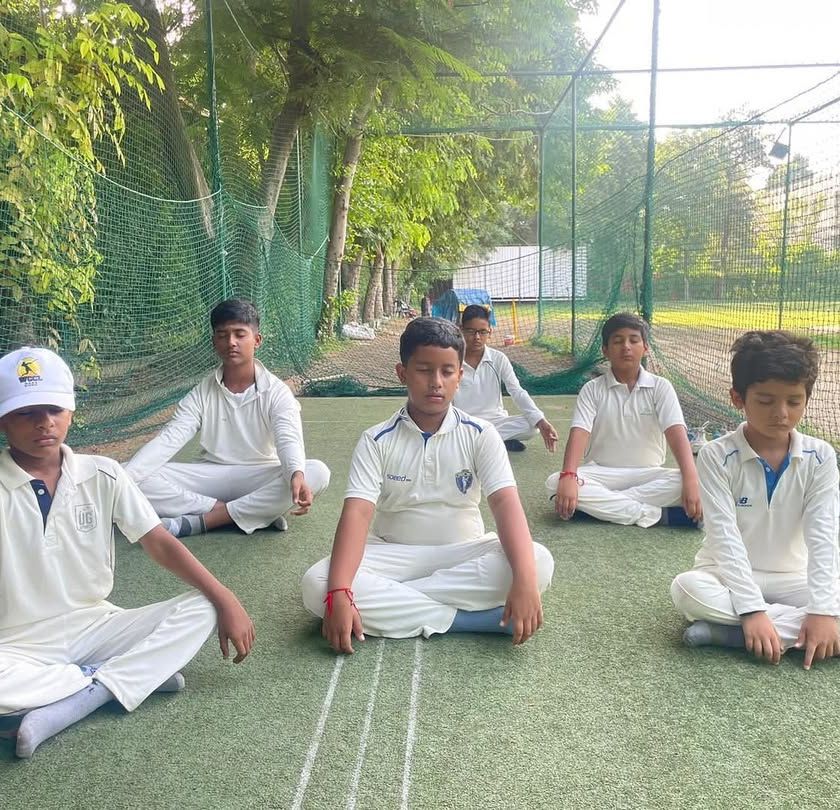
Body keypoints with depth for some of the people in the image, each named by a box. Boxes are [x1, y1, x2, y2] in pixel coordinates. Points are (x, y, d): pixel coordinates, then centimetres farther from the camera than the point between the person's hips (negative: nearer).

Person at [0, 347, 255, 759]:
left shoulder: (102, 475, -1)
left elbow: (159, 543, -3)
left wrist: (226, 601, -11)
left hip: (95, 625, 3)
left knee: (201, 609, -16)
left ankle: (64, 708, -23)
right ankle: (135, 673, -14)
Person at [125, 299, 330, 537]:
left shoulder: (276, 392, -6)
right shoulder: (202, 393, 1)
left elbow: (289, 440, -23)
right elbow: (168, 440, -10)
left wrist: (297, 476, -47)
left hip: (261, 480, -2)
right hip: (210, 477, 2)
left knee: (317, 472, -31)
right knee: (140, 481, -21)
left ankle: (199, 520, -29)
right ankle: (258, 513, -25)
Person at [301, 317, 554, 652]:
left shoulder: (479, 435, -5)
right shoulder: (377, 440, -6)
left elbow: (505, 503, -18)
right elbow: (357, 513, -18)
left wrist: (524, 578, -36)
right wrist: (339, 594, -34)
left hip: (463, 554, 1)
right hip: (395, 556, 0)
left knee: (539, 563, -29)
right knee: (316, 584, -28)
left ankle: (391, 601, -24)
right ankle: (465, 617, -26)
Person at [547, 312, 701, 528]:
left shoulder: (660, 387, 0)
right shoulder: (592, 389, 0)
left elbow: (676, 433, -13)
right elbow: (579, 433, -14)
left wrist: (691, 480, -30)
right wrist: (568, 477, -32)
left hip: (647, 475, 0)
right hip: (601, 474, 0)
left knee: (680, 483, -31)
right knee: (554, 483, -30)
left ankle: (602, 504, -25)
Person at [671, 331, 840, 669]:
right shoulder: (717, 456, -13)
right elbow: (724, 536, -19)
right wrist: (752, 609, -29)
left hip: (791, 581, 3)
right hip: (729, 577, -2)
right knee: (687, 588, -34)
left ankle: (725, 631, -26)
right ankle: (793, 625, -23)